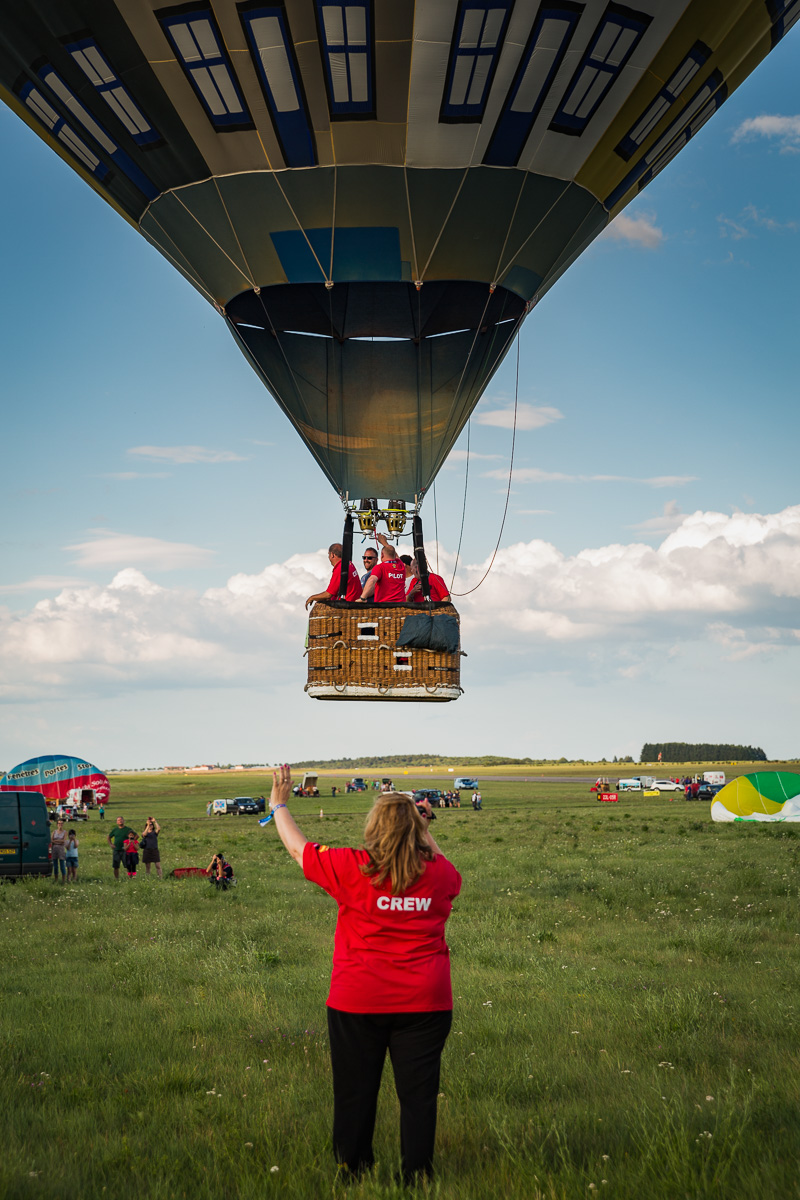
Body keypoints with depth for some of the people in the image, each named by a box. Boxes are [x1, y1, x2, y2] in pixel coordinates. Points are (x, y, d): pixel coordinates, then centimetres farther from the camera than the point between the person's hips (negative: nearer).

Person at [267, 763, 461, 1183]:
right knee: (418, 1093, 6)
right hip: (425, 1002, 2)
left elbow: (298, 849, 5)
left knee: (354, 1093, 11)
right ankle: (417, 1178, 9)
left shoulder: (351, 868, -10)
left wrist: (279, 805, 19)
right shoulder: (440, 873, -2)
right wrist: (424, 830, 29)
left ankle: (353, 1175, 20)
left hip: (358, 1003, -1)